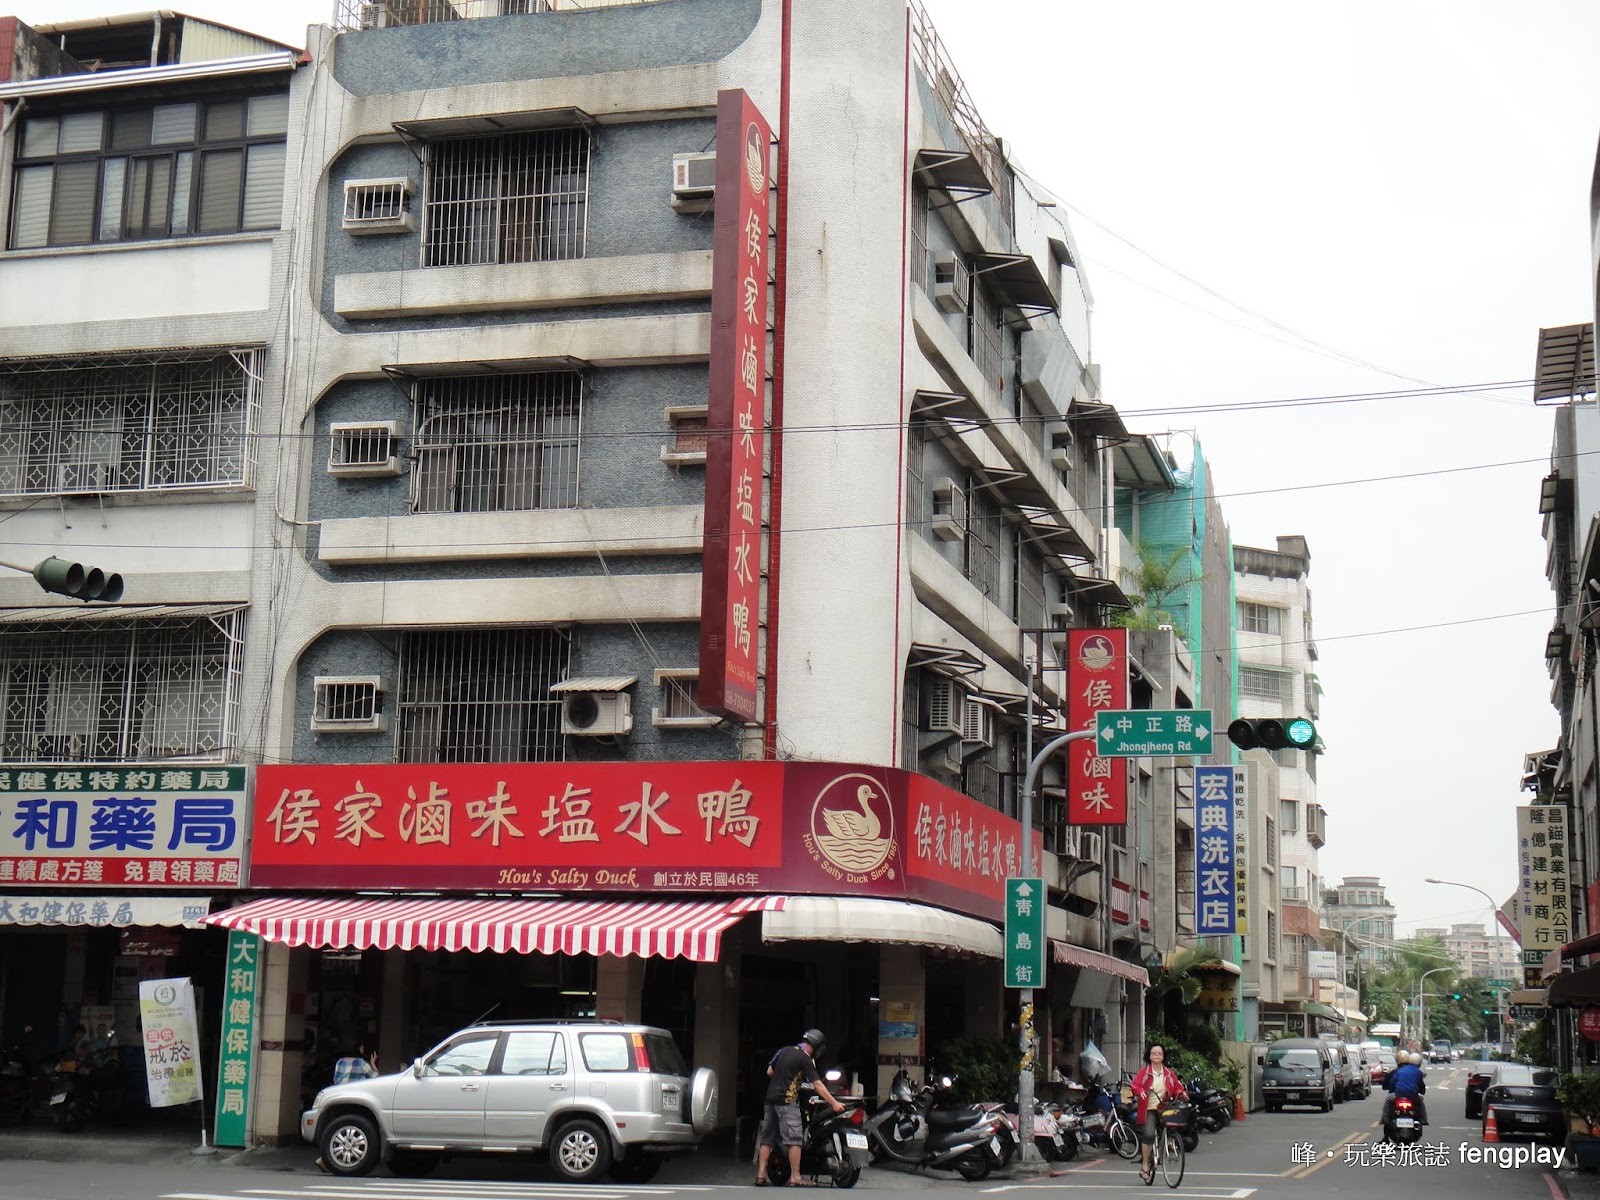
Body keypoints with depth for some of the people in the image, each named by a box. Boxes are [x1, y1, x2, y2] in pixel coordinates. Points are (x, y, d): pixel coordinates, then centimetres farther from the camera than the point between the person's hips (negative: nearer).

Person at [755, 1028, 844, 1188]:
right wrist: (834, 1103, -11)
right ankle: (795, 1178, -11)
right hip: (787, 1101, -7)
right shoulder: (806, 1059, -6)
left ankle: (761, 1175, 6)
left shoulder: (784, 1051, 14)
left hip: (770, 1099, 7)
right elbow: (817, 1084, -11)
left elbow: (769, 1072, 20)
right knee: (794, 1140, -6)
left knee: (767, 1139, 9)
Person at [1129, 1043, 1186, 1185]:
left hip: (1164, 1109, 4)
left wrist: (1181, 1093, -10)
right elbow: (1134, 1085, -7)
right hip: (1149, 1109, -3)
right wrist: (1140, 1091, -27)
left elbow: (1177, 1087, 11)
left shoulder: (1169, 1073, 10)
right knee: (1149, 1134, -21)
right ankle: (1144, 1165, -7)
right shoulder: (1144, 1071, 1)